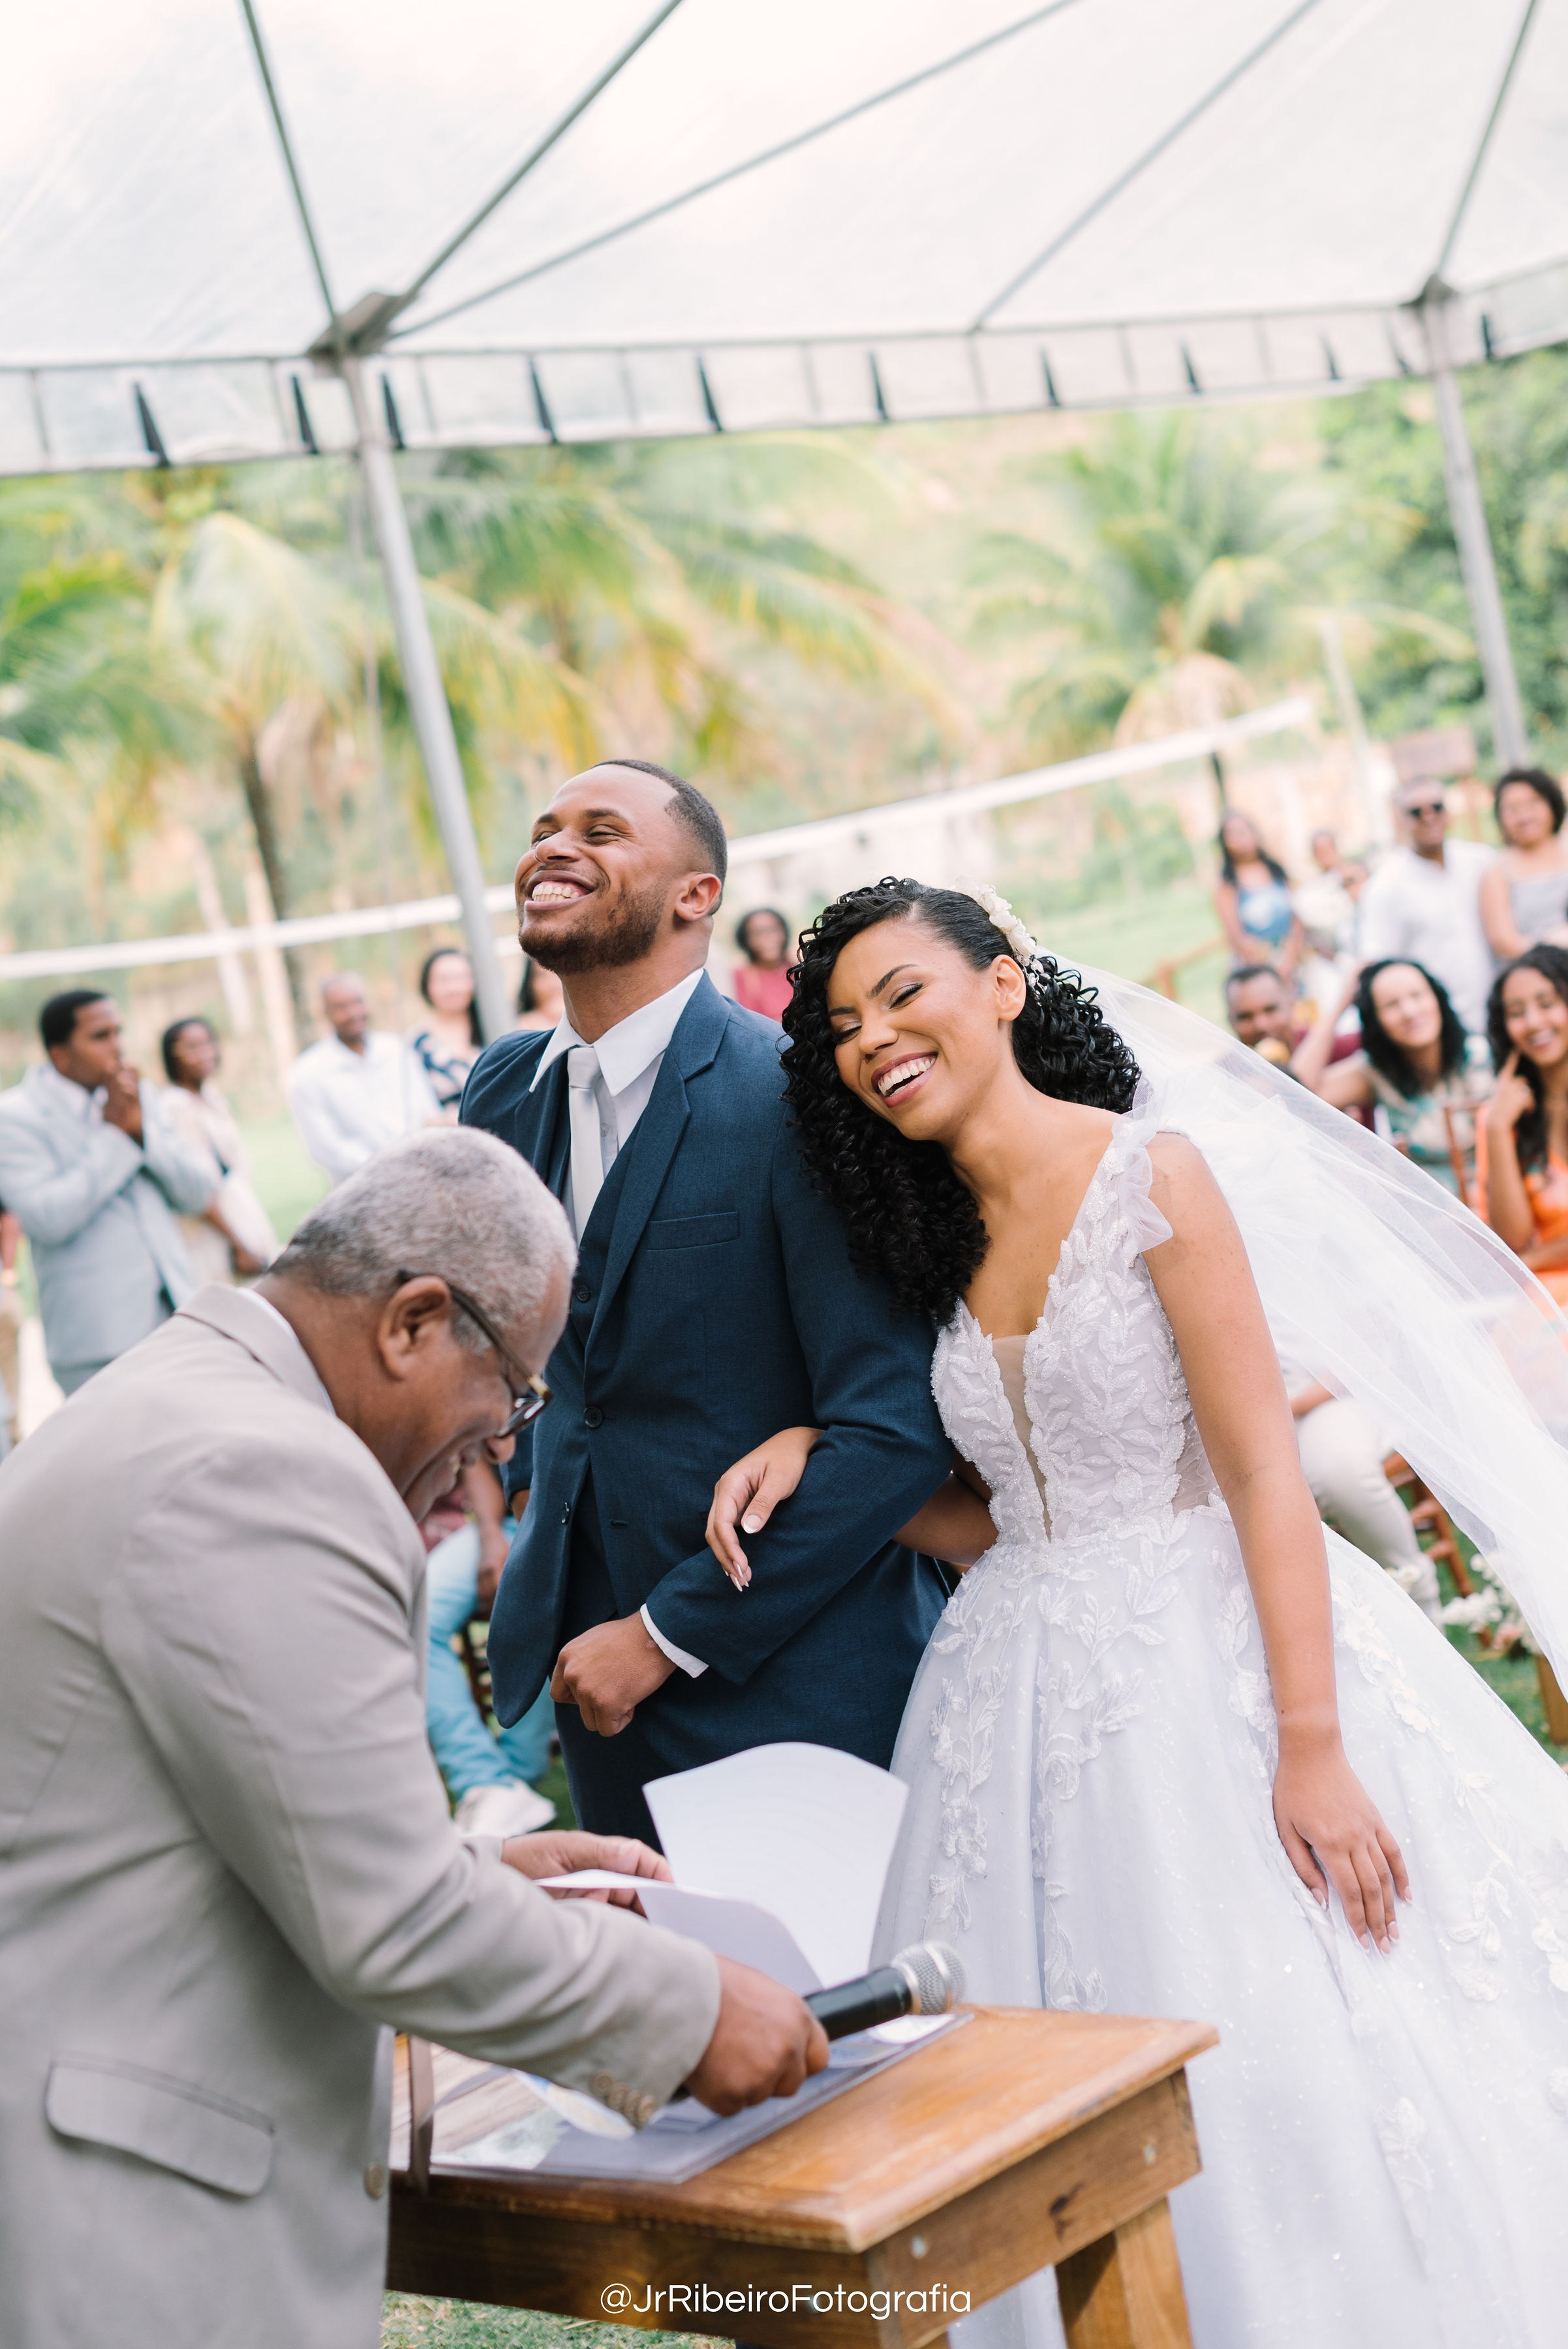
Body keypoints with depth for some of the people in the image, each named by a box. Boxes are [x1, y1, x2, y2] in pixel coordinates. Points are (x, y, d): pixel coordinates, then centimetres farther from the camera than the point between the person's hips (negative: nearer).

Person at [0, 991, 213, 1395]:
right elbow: (47, 1218, -19)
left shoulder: (137, 1095, 13)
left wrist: (141, 1128, -7)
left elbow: (198, 1193, 8)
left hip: (176, 1316, 6)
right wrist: (113, 1134, -13)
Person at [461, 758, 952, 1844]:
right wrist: (534, 1486, 11)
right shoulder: (506, 1093, 4)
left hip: (791, 1679, -6)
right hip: (594, 1652, 6)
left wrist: (668, 1635, -18)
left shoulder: (794, 1096, -18)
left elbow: (898, 1430, -21)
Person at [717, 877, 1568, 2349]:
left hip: (1203, 1660, -5)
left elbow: (1260, 1470, -13)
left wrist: (1312, 1742, -19)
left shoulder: (1147, 1173, -9)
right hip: (1024, 1697, 6)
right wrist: (817, 1454, -4)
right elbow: (983, 1512, 13)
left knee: (1288, 2067, -1)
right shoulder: (931, 1236, 10)